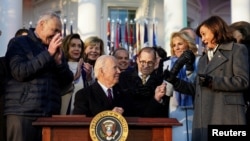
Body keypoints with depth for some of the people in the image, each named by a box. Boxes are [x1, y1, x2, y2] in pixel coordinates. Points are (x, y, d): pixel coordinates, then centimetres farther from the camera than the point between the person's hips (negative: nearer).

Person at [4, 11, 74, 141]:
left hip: (50, 114, 5)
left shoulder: (56, 49, 18)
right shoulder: (18, 43, 4)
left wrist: (59, 61, -4)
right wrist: (48, 54, -11)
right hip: (22, 113, -4)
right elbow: (19, 72, -13)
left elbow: (67, 81, 13)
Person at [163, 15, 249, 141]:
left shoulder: (237, 50, 6)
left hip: (227, 117, -6)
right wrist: (175, 81, 12)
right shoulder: (203, 59, 27)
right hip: (204, 120, 6)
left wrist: (212, 81, -13)